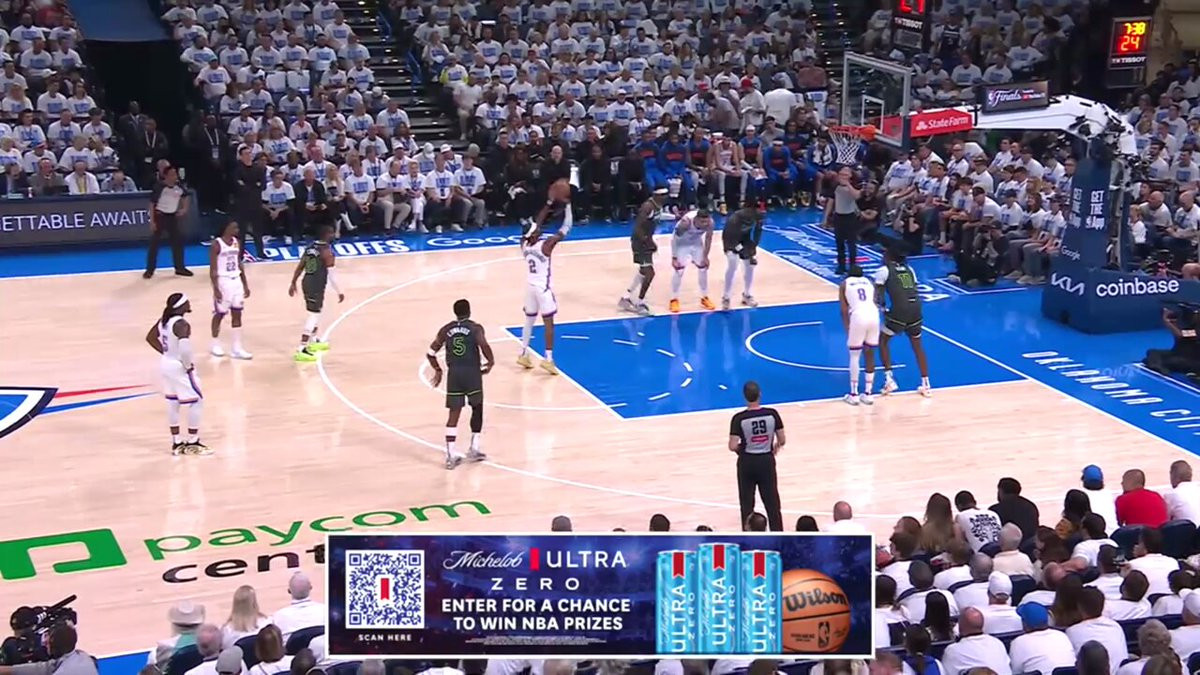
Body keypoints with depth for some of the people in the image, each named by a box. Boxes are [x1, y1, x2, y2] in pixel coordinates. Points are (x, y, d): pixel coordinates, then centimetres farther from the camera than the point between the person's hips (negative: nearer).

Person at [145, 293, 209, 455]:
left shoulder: (164, 319, 4)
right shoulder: (181, 324, -24)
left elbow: (150, 338, 15)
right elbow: (184, 349, -35)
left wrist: (165, 352, 12)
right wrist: (188, 366, -19)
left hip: (166, 364, 9)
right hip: (179, 367, -9)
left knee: (172, 403, 15)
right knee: (196, 401, 3)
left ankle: (176, 442, 21)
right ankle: (192, 442, 6)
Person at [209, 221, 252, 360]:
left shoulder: (237, 242, 6)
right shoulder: (217, 245, -14)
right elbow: (213, 269, -14)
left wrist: (245, 284, 13)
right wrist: (216, 289, -19)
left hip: (236, 281, 6)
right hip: (223, 282, -6)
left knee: (237, 314, 6)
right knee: (219, 314, 6)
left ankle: (237, 349, 9)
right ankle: (216, 345, 23)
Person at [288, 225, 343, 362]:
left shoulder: (311, 247, 10)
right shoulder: (327, 251, -15)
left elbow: (300, 267, 14)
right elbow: (331, 274, -17)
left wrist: (293, 283, 22)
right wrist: (339, 292, -11)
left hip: (307, 283, 9)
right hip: (317, 286, -9)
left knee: (317, 311, 27)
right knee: (313, 315, -6)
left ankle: (313, 341, 40)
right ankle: (301, 350, -12)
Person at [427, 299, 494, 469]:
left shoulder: (446, 330, 9)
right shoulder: (476, 328, -1)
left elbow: (430, 353, 7)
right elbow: (484, 346, -20)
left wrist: (438, 370, 20)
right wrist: (490, 362, -3)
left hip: (454, 373, 3)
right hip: (472, 372, -3)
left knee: (454, 414, 5)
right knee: (477, 409, 18)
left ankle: (450, 455, -1)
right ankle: (474, 449, 16)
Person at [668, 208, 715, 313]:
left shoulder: (709, 222, -29)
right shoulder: (686, 222, -41)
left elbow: (708, 238, -9)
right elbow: (675, 238, -27)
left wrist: (705, 256, -4)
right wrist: (674, 258, -24)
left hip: (696, 242, 4)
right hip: (682, 243, -4)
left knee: (703, 268, 5)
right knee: (679, 271, -10)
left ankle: (704, 298, 20)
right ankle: (674, 300, 3)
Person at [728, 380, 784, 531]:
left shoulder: (739, 418, -17)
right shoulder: (772, 414, -10)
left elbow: (732, 447, -18)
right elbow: (782, 440, -4)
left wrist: (740, 449, 5)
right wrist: (776, 446, 18)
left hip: (747, 462, -2)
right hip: (767, 461, 2)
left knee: (747, 504, 12)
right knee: (772, 503, 11)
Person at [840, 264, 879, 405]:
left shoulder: (844, 284, 19)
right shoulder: (869, 282, 27)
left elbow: (844, 310, 10)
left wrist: (847, 328, 13)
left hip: (859, 316, -3)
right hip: (874, 315, 3)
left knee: (854, 355, 11)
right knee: (870, 355, 17)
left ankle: (854, 394, 12)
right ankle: (868, 394, 20)